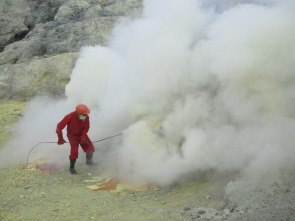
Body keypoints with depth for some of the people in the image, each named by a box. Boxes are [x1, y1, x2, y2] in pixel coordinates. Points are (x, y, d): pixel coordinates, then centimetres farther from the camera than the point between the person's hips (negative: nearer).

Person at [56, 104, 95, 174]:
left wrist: (83, 138, -24)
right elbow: (59, 126, -26)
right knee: (74, 152, -17)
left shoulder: (86, 117, -20)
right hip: (73, 136, -4)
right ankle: (72, 168, 3)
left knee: (90, 148, 0)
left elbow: (86, 128, -10)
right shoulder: (70, 117, -31)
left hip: (82, 134, 4)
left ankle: (89, 161, 30)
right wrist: (60, 138, -27)